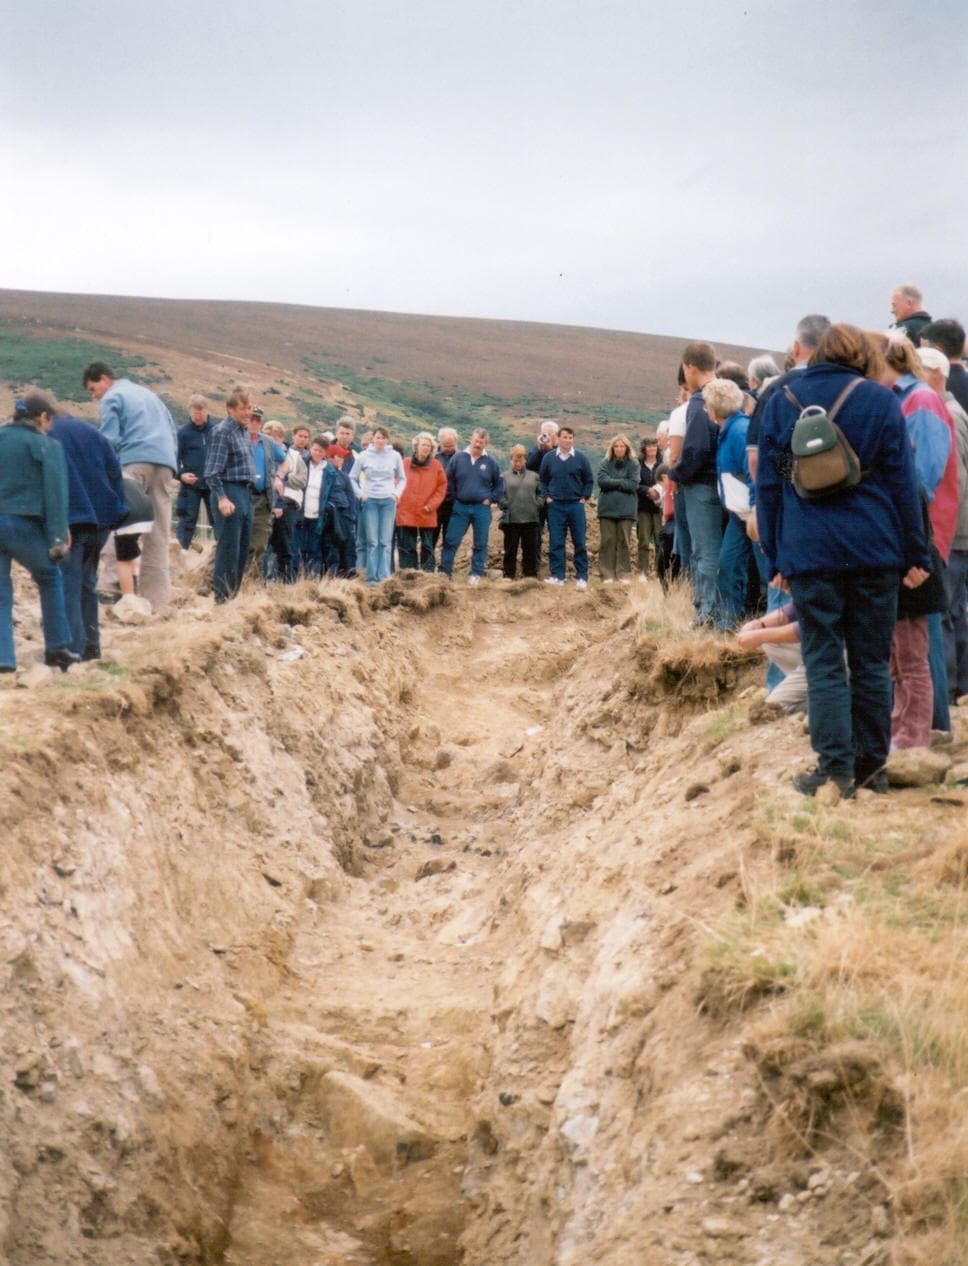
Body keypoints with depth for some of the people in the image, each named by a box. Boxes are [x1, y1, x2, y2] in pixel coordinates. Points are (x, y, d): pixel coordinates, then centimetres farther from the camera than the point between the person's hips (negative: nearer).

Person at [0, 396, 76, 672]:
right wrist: (58, 539, -9)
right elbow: (55, 494, -7)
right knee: (50, 578, 21)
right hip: (24, 525, -3)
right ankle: (57, 647, 21)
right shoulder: (47, 445, 1)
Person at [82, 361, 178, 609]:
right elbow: (173, 434, 26)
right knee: (158, 536, 4)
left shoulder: (111, 398, 6)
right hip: (165, 463, 7)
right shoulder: (148, 394, 29)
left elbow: (110, 441, -5)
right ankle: (158, 601, 1)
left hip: (135, 461, -7)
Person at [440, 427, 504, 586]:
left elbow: (499, 483, 11)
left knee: (480, 544, 5)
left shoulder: (490, 462, 0)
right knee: (451, 541, -2)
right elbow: (449, 480, 8)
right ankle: (444, 572, 3)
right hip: (460, 507, 0)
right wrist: (454, 497, 3)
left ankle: (476, 574, 13)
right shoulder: (458, 458, -1)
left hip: (482, 508, 0)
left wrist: (491, 499, 1)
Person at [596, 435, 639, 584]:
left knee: (624, 542, 2)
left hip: (626, 509, -1)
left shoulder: (633, 464, 5)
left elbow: (633, 484, -7)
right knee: (607, 541, 0)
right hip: (607, 508, 1)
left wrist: (613, 482, -7)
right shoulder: (605, 464, 8)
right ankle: (607, 574, 2)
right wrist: (621, 482, -9)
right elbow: (601, 481, -7)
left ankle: (624, 574, 5)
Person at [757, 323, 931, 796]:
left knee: (823, 662, 3)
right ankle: (871, 766, 13)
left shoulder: (780, 403, 7)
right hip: (874, 552, 0)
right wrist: (915, 554, 4)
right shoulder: (880, 400, 2)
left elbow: (767, 486, 8)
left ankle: (836, 767, -2)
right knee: (872, 661, 9)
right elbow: (902, 481, 0)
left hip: (808, 555, 0)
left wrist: (775, 558, 11)